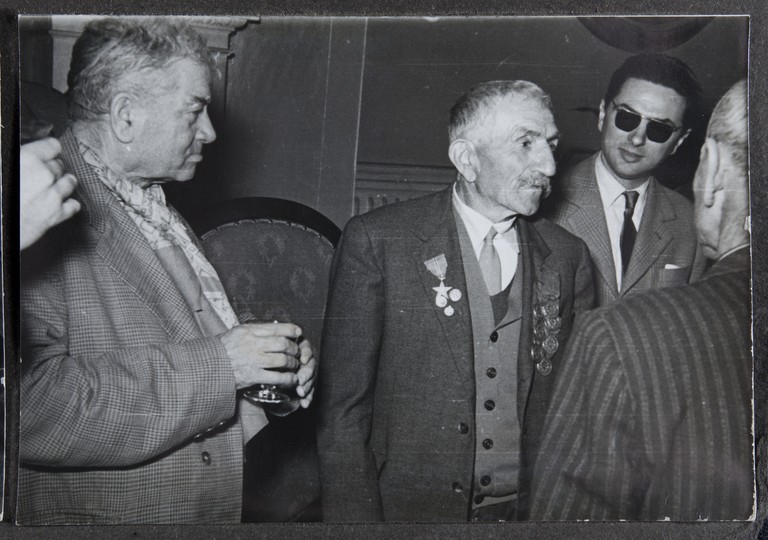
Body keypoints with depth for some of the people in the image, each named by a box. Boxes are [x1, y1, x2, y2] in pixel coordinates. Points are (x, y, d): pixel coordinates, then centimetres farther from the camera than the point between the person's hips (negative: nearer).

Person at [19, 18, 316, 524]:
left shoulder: (160, 211, 10)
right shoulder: (44, 217, -19)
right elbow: (31, 408, -28)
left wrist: (274, 359, -1)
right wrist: (212, 364, -26)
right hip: (106, 512, -8)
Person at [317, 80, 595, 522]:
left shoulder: (569, 257, 0)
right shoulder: (376, 240, -10)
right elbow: (343, 409, -10)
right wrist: (356, 517, -14)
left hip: (529, 508, 3)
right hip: (410, 507, -3)